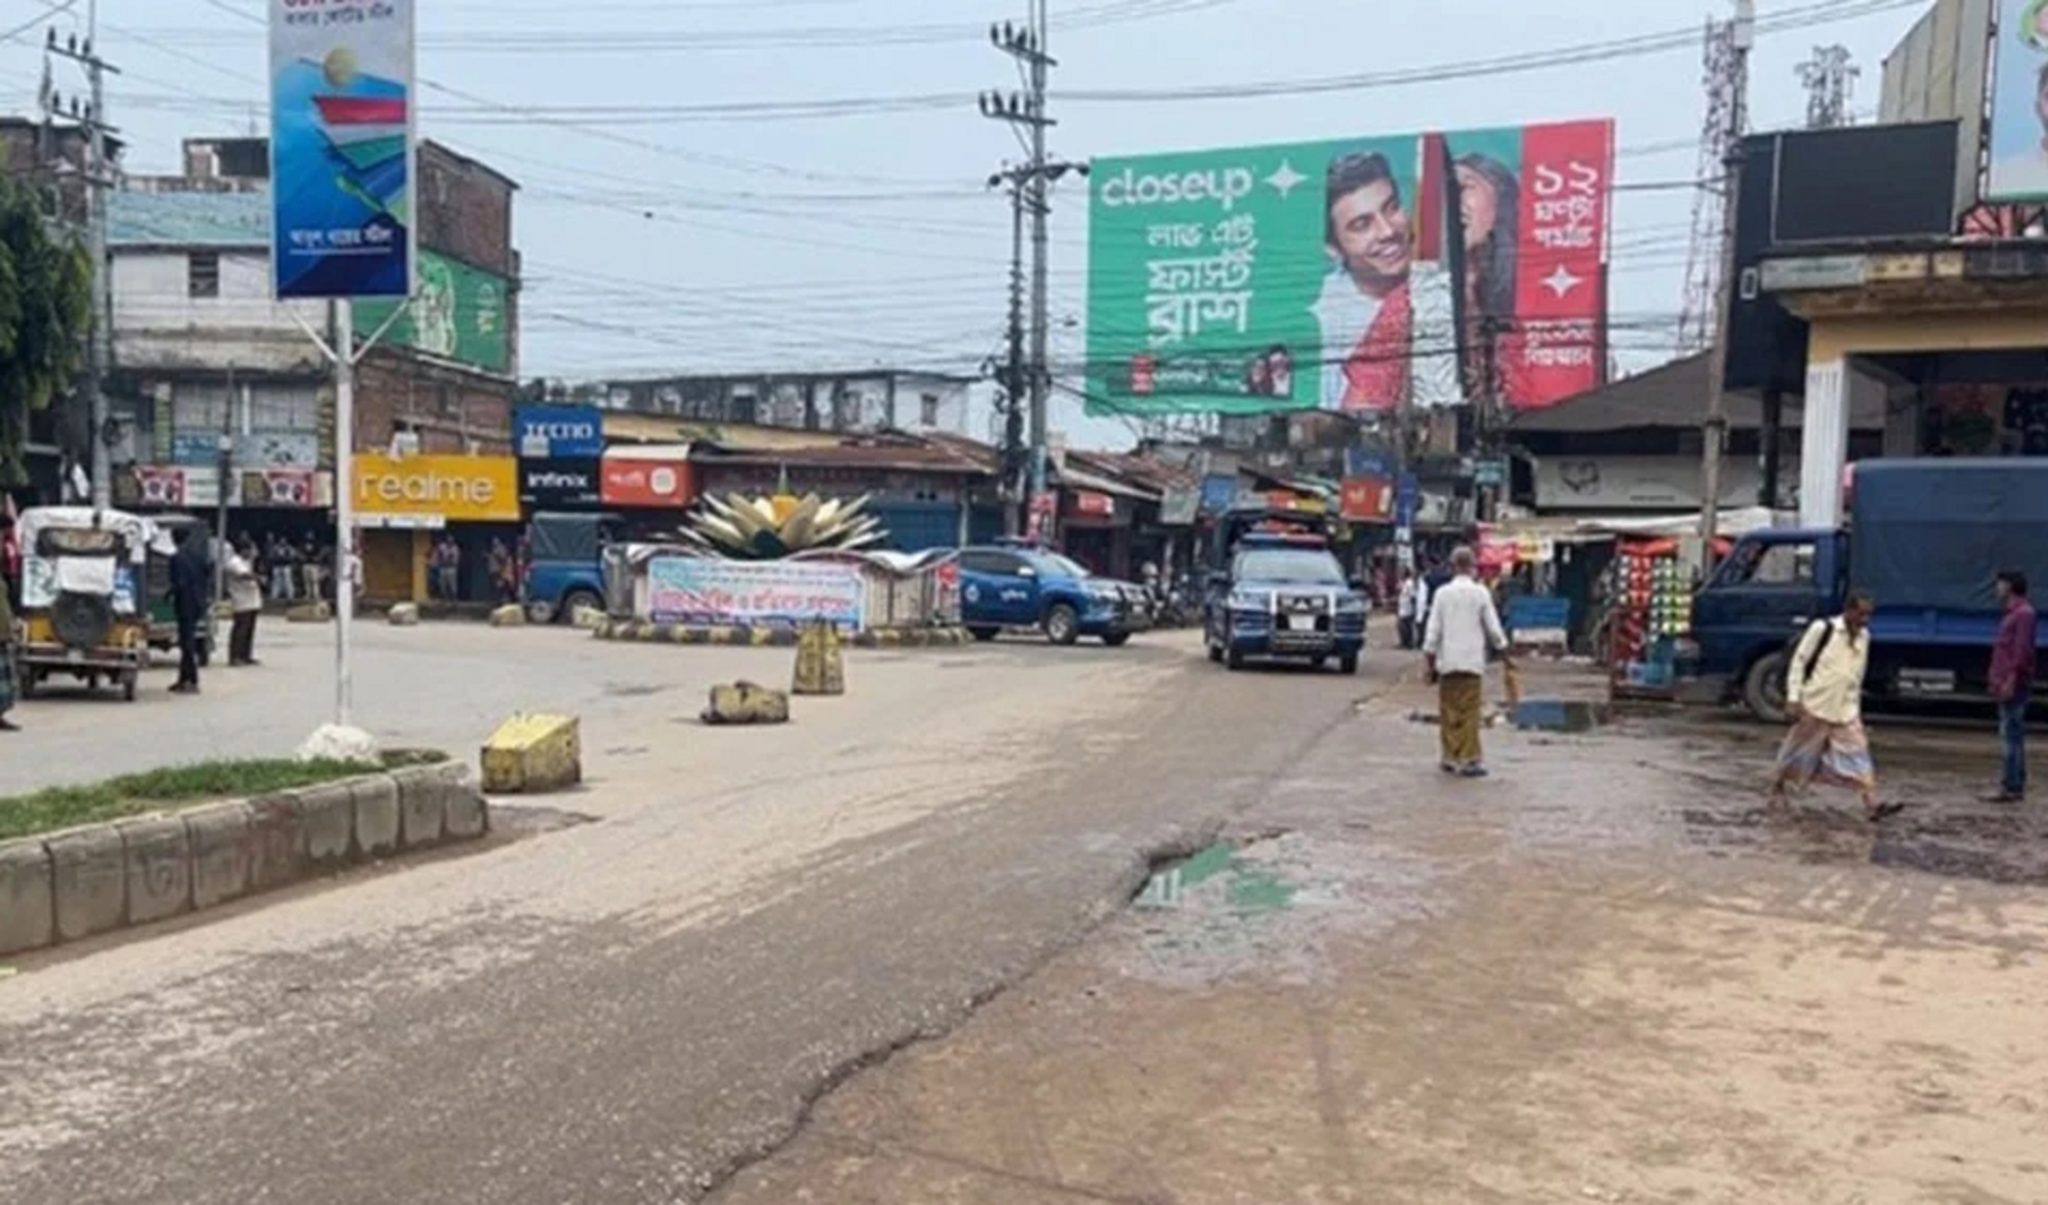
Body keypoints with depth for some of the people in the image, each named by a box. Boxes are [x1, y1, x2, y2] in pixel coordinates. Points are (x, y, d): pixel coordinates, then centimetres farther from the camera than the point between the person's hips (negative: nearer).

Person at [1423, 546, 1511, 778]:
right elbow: (1494, 630, -1)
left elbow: (1433, 631, 0)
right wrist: (1504, 653, 13)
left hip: (1447, 662, 2)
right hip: (1472, 661, -2)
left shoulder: (1442, 593, 1)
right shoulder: (1481, 593, -3)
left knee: (1449, 711, 9)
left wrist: (1430, 662, 6)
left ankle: (1450, 757, 13)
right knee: (1469, 713, 0)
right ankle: (1469, 761, -1)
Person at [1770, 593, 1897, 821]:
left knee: (1858, 756, -5)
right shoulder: (1822, 628, -11)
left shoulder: (1864, 636, 6)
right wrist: (1793, 698, -12)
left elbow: (1858, 674, 17)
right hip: (1815, 707, -4)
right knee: (1799, 754, 7)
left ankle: (1872, 806, -10)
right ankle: (1778, 791, 27)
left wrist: (1855, 704, 18)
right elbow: (1799, 661, -8)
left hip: (1846, 711, 5)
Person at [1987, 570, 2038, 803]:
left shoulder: (2024, 613, -12)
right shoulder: (2013, 613, 18)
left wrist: (2011, 679, -22)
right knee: (2010, 734, 11)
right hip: (2006, 685, 10)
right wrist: (1998, 681, 20)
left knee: (2013, 735, -10)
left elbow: (2022, 650, -19)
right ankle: (2013, 786, 16)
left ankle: (2014, 787, -10)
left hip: (2015, 686, -10)